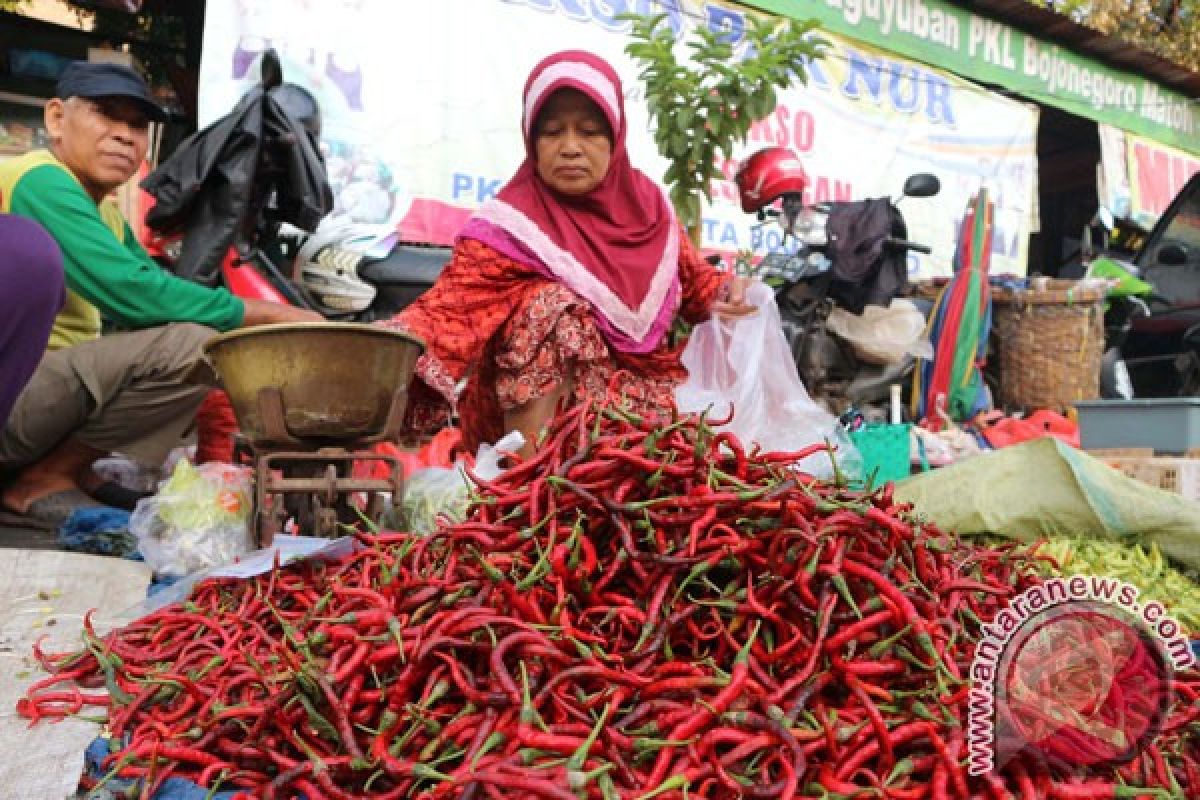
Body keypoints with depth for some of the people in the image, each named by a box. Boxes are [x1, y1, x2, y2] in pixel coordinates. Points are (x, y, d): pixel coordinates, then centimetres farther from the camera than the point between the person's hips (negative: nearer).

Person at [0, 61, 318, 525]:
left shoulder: (106, 212, 15)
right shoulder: (41, 182, -14)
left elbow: (158, 292, 10)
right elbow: (129, 293, -25)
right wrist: (275, 315, -19)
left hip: (49, 387, 10)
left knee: (213, 340, 16)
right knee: (190, 342, -25)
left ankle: (88, 472, 5)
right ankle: (41, 480, -8)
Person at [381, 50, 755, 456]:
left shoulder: (645, 201, 1)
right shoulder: (514, 225, -15)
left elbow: (690, 275, 14)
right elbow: (452, 301, -28)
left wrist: (723, 293, -8)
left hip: (643, 392, 4)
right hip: (540, 412, -3)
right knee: (553, 304, -29)